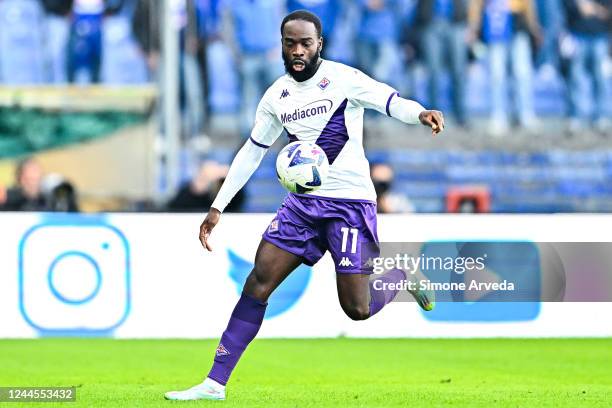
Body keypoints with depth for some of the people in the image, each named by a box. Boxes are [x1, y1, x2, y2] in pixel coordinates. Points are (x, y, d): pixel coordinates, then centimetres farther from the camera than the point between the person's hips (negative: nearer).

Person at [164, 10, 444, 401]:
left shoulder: (342, 78, -8)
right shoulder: (276, 96, 9)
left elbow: (391, 102, -16)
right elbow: (252, 152, 16)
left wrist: (421, 114, -40)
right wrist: (218, 207, 13)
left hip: (349, 202, -5)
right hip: (303, 202, 5)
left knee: (357, 309, -9)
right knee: (258, 281, -6)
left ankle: (403, 276, 25)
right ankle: (215, 383, -5)